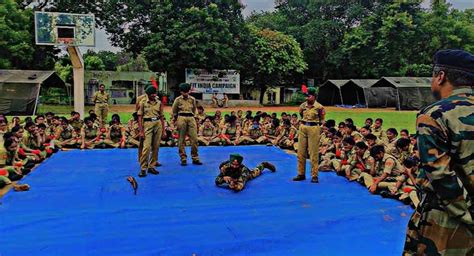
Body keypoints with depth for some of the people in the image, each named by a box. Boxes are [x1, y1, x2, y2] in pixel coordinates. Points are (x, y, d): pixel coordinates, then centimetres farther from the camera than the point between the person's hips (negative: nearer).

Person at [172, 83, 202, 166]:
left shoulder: (192, 99, 8)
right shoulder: (178, 99, 2)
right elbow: (174, 111, 12)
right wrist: (176, 120, 17)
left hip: (191, 118, 2)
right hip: (181, 118, -2)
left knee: (194, 139, -3)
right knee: (181, 140, 1)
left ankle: (195, 158, 6)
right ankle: (183, 159, 8)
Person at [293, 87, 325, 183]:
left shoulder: (319, 107, -8)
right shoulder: (303, 106, 4)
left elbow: (322, 119, 4)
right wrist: (302, 124, 13)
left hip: (314, 128, -5)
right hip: (303, 128, 5)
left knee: (314, 153, -2)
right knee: (301, 152, 8)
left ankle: (314, 176, 6)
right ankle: (301, 174, 19)